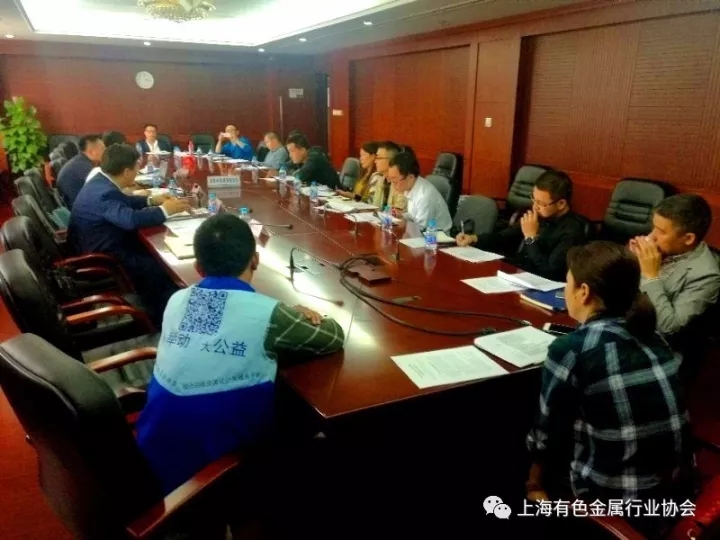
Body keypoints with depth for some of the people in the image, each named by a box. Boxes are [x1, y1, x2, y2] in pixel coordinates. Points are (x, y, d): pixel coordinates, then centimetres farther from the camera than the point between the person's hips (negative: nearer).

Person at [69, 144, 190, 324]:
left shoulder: (101, 182, 3)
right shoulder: (104, 193, -29)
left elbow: (124, 202, 21)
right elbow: (131, 219, -43)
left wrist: (151, 200, 10)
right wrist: (165, 210, -28)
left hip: (98, 247, 11)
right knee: (163, 266, -9)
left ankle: (151, 307, 22)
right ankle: (160, 318, 9)